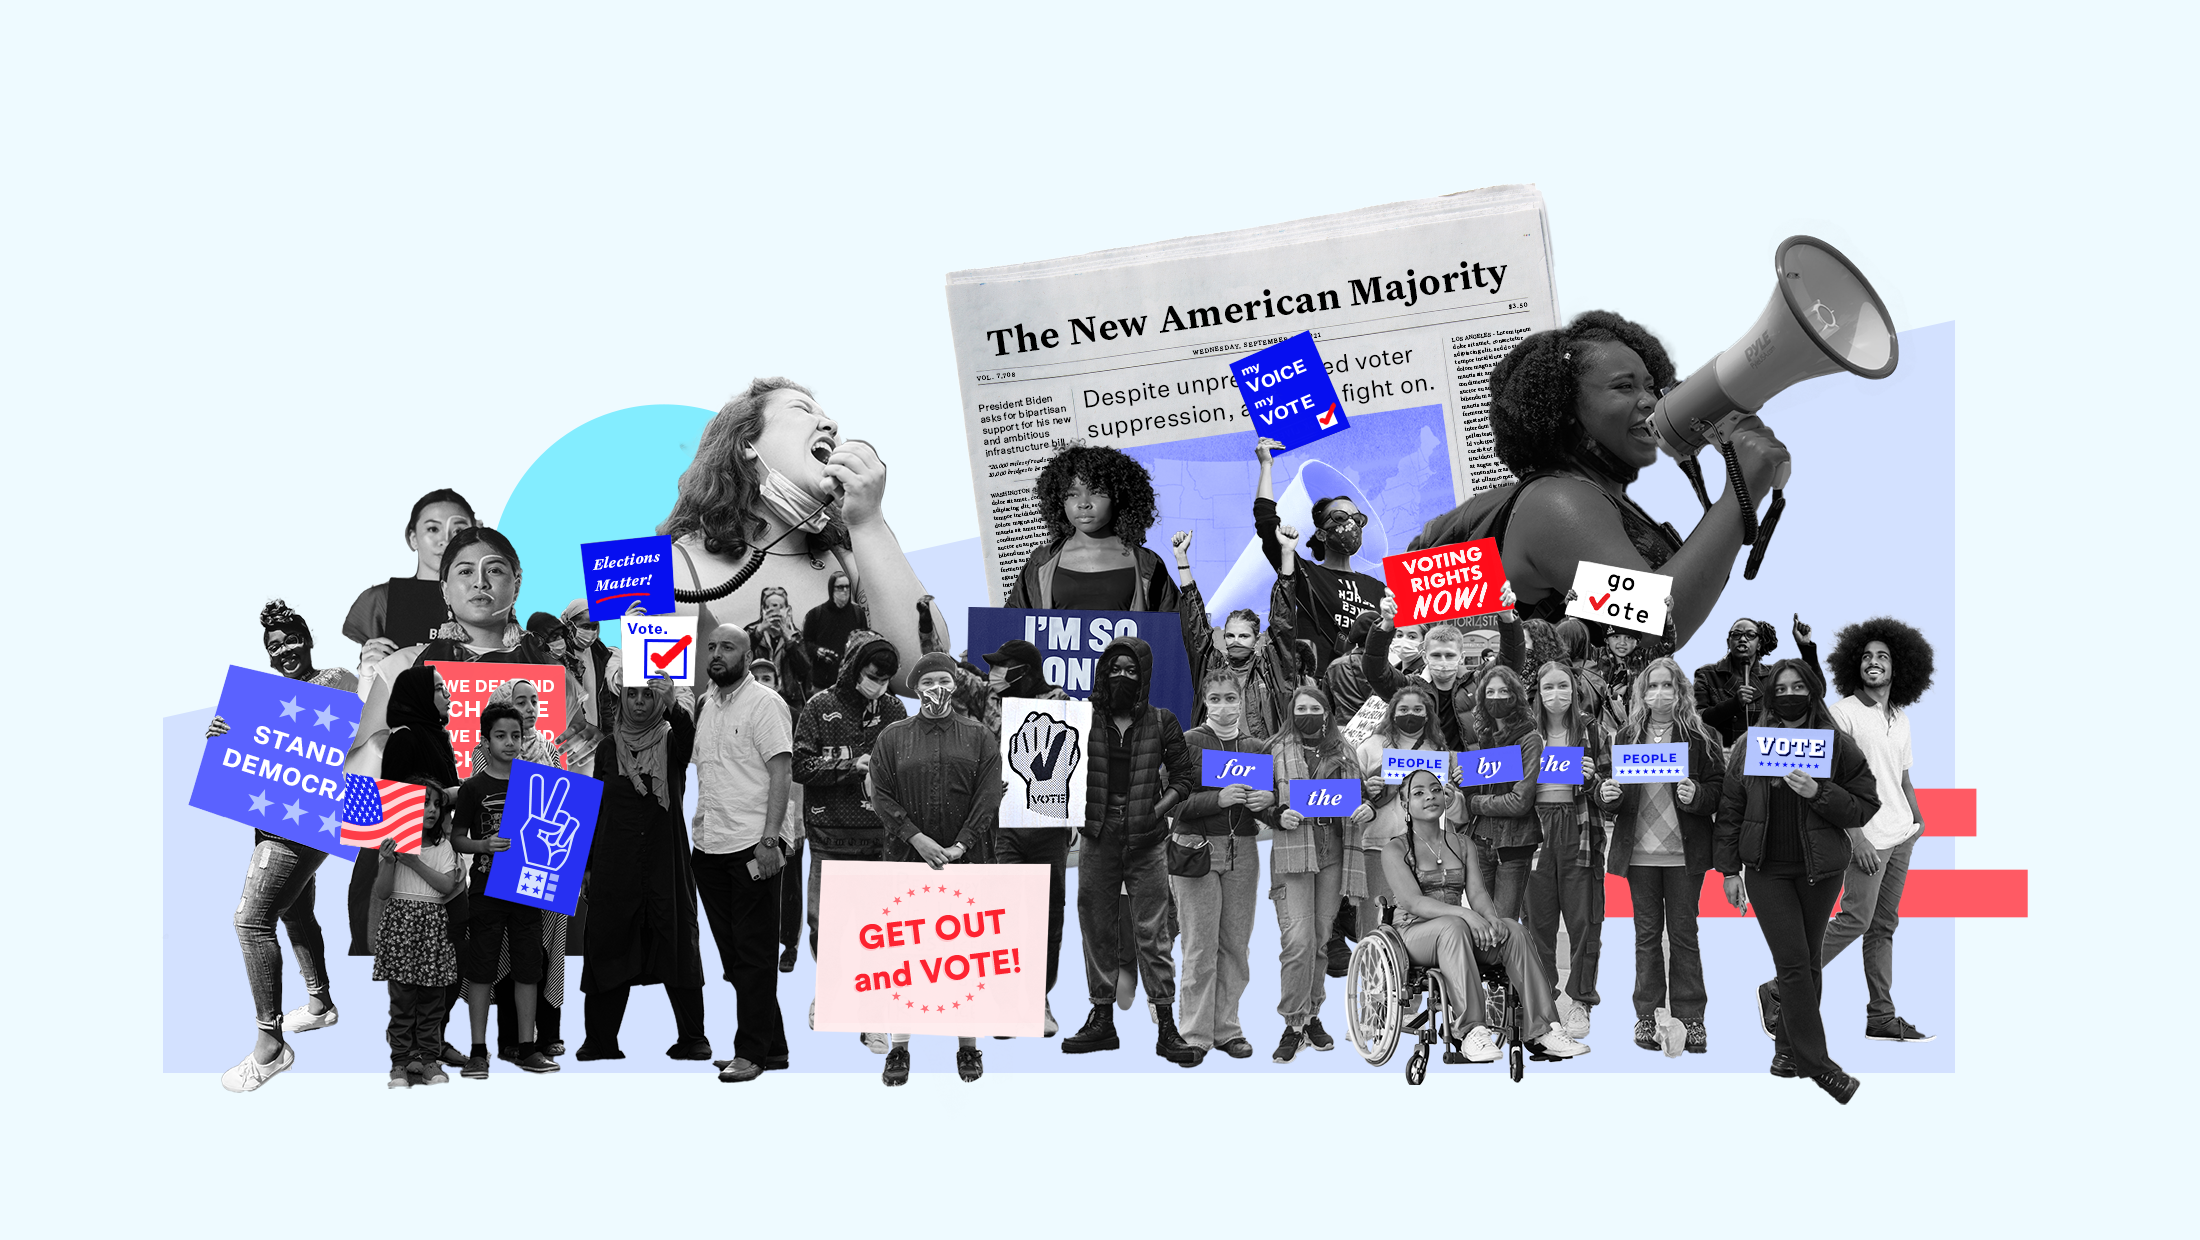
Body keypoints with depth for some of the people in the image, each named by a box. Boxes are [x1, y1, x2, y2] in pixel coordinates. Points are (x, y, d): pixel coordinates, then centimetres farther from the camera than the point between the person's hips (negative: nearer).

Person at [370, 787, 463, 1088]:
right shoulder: (394, 843, 3)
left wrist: (415, 862, -12)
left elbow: (447, 886, -5)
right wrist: (389, 862, -17)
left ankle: (427, 1058, 7)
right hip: (401, 919, -2)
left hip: (434, 924, 2)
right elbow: (381, 893, 0)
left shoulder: (443, 845, 8)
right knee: (402, 995, -5)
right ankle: (400, 1062, -2)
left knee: (432, 995, 0)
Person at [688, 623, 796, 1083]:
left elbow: (781, 772, -13)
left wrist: (769, 839, -20)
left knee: (754, 954, -3)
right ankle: (773, 1046, 18)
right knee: (732, 953, 10)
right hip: (709, 847, 8)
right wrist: (696, 833, 11)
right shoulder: (704, 705, 15)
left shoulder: (765, 704, -7)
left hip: (752, 847, -8)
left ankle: (752, 1052, 1)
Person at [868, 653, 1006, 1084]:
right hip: (906, 858, 0)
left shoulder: (979, 737, 7)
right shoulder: (893, 737, 6)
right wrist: (917, 838, -11)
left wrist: (959, 846, -10)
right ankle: (899, 1048, 6)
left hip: (964, 860, 0)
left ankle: (968, 1046, 11)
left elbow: (988, 796, 0)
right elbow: (881, 794, 0)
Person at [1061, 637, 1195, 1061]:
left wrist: (1157, 811, -5)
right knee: (1098, 930, 8)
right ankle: (1102, 1019, 17)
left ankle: (1166, 1026, 2)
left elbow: (1185, 775, 7)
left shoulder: (1161, 722, 2)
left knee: (1152, 933, -2)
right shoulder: (1085, 720, 3)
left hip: (1145, 843, -2)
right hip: (1097, 839, 2)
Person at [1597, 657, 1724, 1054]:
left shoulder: (1700, 737, 1)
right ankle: (1647, 1017, 11)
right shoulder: (1626, 737, 7)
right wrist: (1606, 794, -12)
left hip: (1684, 852, -2)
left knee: (1683, 932, 2)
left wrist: (1696, 795, -21)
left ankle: (1689, 1018, 8)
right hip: (1639, 851, 2)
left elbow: (1720, 789, -1)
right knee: (1647, 933, 6)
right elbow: (1612, 788, 11)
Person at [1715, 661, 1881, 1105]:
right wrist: (1728, 869, 1)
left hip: (1820, 869, 1)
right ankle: (1817, 1063, -5)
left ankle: (1788, 1043, 29)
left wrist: (1819, 794, -18)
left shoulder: (1837, 744, 0)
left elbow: (1865, 805, -2)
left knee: (1809, 963, 8)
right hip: (1767, 870, -1)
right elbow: (1729, 812, 6)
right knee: (1793, 963, -8)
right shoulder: (1748, 748, 3)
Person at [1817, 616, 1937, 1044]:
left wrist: (1918, 820, 12)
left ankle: (1881, 1017, 11)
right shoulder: (1844, 713, -8)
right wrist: (1856, 837, -18)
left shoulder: (1900, 719, 13)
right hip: (1868, 838, -7)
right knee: (1856, 920, -11)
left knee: (1884, 926, 8)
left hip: (1901, 835, 7)